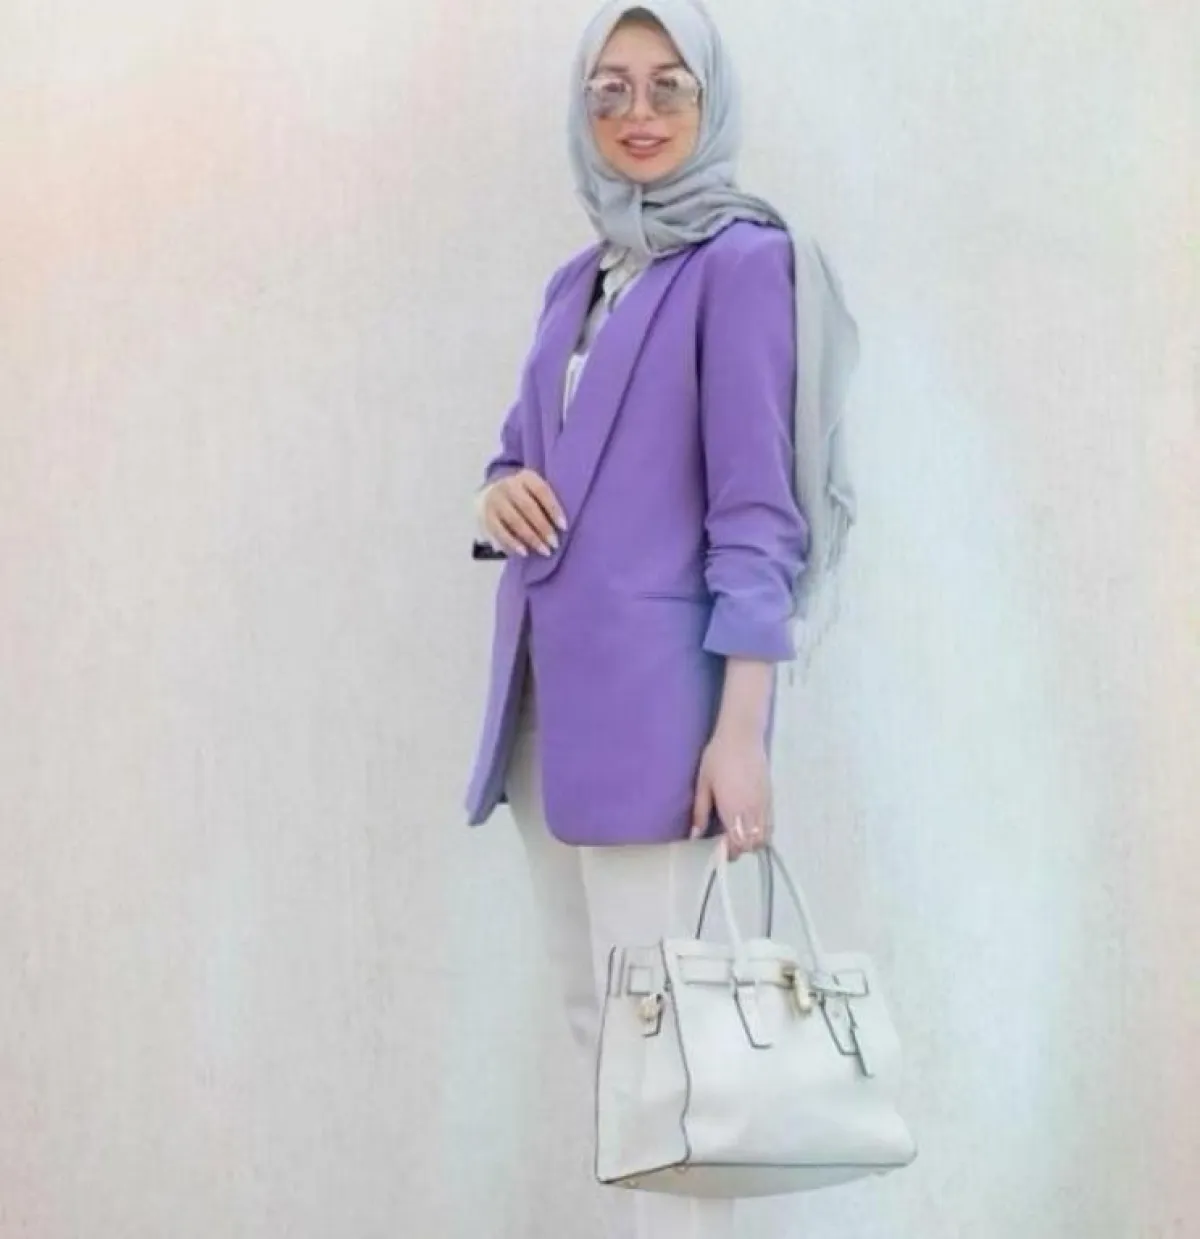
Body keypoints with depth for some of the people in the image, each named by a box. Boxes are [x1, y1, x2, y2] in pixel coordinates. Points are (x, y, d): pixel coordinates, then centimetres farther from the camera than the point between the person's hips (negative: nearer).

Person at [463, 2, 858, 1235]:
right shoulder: (578, 281, 17)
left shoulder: (740, 259, -5)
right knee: (589, 1007, 11)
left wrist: (742, 728, -18)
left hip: (648, 692, -8)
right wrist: (500, 495, -3)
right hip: (546, 688, 8)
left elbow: (755, 511, -11)